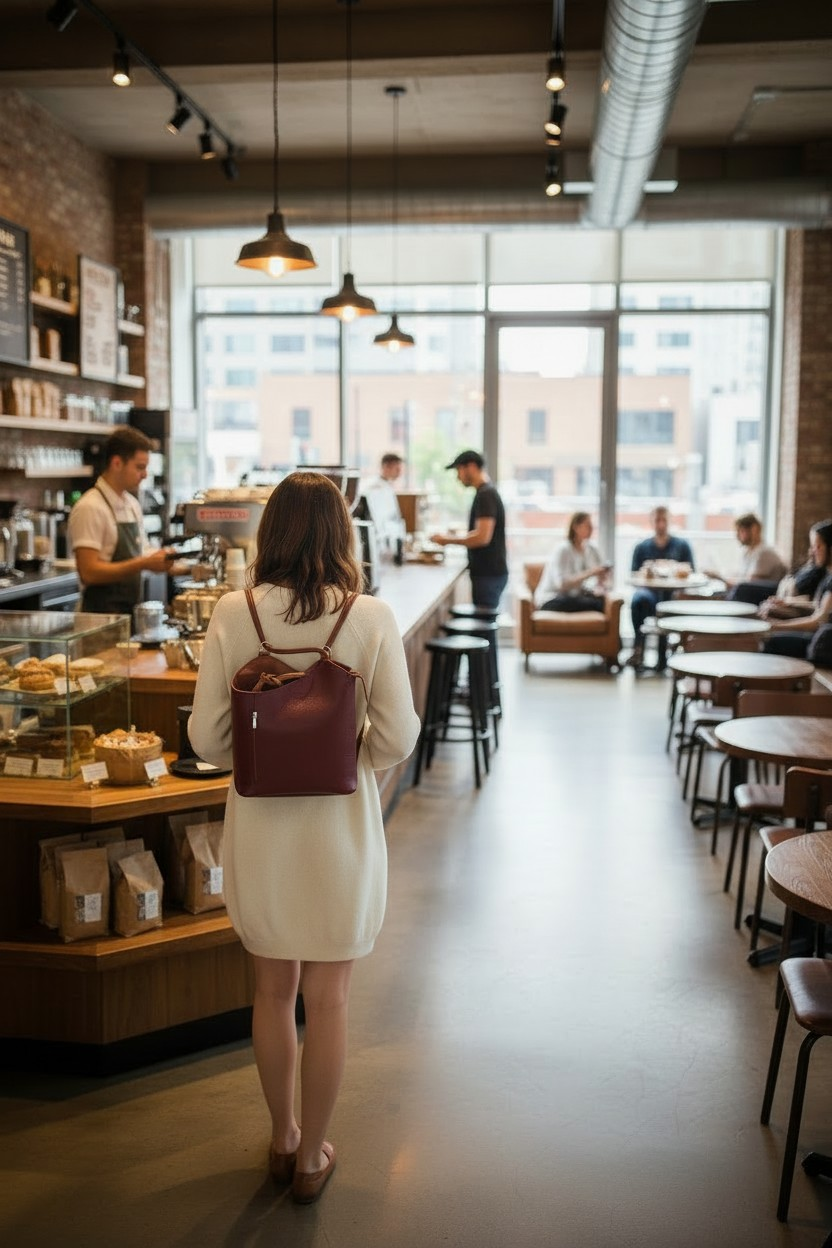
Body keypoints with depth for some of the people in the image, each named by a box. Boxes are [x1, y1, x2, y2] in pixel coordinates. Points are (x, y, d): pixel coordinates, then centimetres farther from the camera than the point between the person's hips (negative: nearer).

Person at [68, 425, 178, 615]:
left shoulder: (133, 505, 13)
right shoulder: (90, 508, -13)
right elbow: (89, 572, -19)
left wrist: (158, 560, 0)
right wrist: (144, 564, -22)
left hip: (132, 611, 7)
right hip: (102, 613, -7)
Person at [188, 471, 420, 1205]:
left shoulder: (233, 615, -10)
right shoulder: (370, 618, -13)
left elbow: (207, 738, -7)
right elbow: (398, 738, -12)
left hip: (259, 823, 2)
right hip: (339, 823, -2)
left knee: (273, 989, 22)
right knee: (327, 999, 15)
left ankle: (283, 1140, 40)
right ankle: (312, 1157, 31)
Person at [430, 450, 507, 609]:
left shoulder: (486, 495, -15)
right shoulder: (486, 493, 16)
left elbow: (482, 537, -23)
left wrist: (448, 540, -14)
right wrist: (456, 536, 13)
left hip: (488, 575, -10)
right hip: (488, 572, 10)